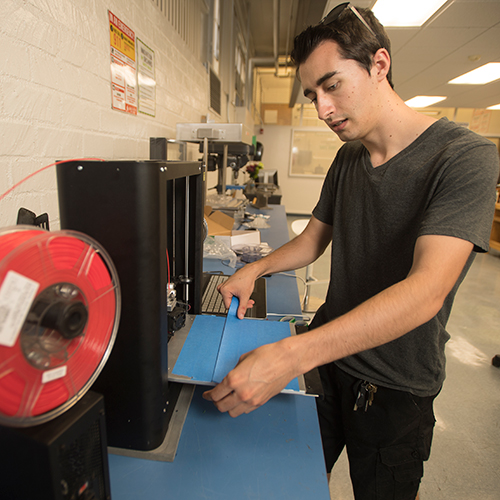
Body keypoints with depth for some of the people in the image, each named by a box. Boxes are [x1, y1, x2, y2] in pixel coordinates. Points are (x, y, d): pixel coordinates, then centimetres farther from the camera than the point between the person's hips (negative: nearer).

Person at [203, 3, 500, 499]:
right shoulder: (347, 160, 2)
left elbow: (425, 291, -32)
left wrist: (291, 355, -40)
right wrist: (254, 270, -8)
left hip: (395, 388, -5)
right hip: (324, 355, 5)